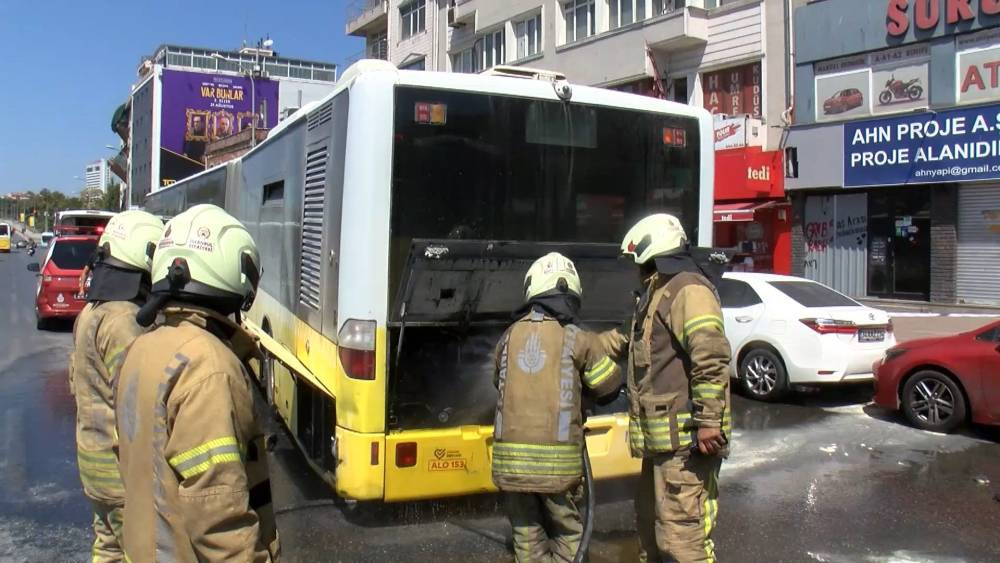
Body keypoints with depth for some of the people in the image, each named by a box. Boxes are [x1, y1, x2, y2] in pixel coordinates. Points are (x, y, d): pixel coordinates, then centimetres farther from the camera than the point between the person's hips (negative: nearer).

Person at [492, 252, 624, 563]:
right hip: (557, 458, -3)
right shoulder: (577, 339, -4)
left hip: (511, 457, 3)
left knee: (527, 537, 15)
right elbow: (610, 387, 4)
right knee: (567, 535, 15)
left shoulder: (509, 337, 6)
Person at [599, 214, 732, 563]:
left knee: (682, 533, -11)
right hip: (664, 436, 11)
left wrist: (708, 421, -27)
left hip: (685, 437, -11)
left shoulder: (688, 289, -13)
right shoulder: (659, 293, 21)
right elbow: (627, 339, 35)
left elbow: (711, 359, -23)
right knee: (651, 518, 23)